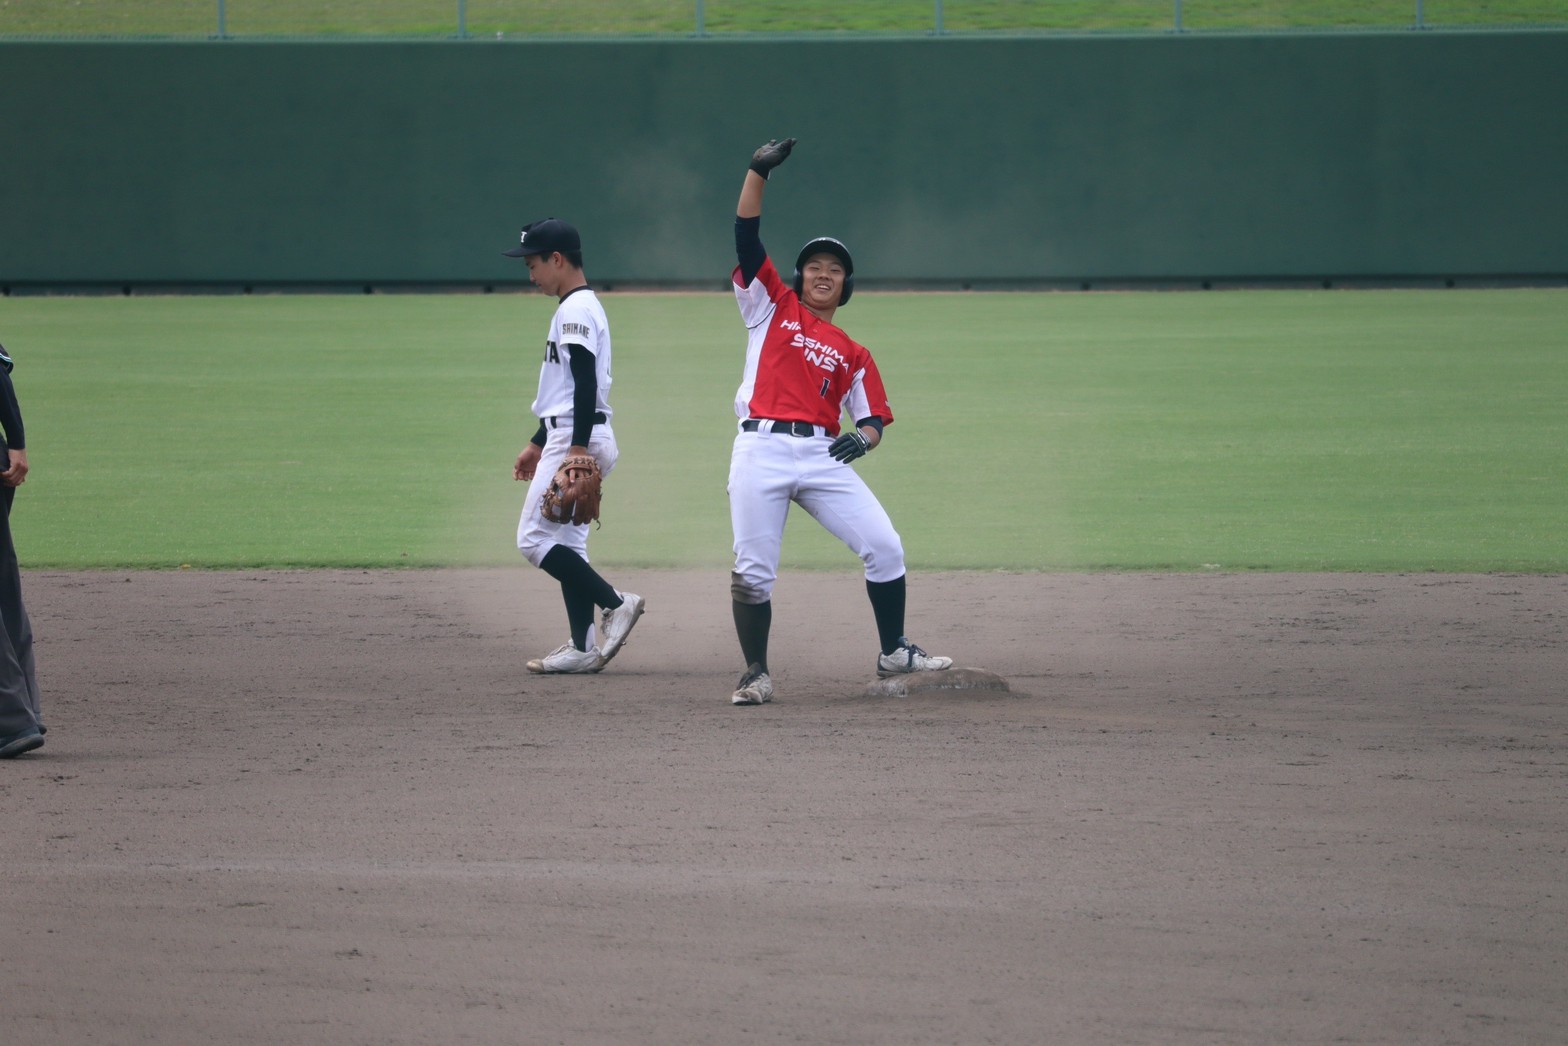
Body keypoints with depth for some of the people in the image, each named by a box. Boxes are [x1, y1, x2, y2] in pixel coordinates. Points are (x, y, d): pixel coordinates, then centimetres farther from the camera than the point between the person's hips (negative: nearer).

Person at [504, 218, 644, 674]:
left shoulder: (577, 310, -13)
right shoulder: (576, 308, 19)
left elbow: (586, 383, -22)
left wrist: (577, 448, -28)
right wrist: (539, 443, 29)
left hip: (580, 440, -11)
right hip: (568, 439, 11)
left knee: (534, 539, -11)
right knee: (565, 542, 9)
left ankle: (615, 603, -12)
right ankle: (583, 648, 7)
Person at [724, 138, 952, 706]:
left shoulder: (854, 354, 16)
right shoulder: (772, 307, 13)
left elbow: (874, 419, 14)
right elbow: (747, 236, 5)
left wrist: (863, 438, -10)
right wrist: (758, 172, -4)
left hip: (823, 456, 2)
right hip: (761, 451, -2)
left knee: (884, 547, -6)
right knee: (753, 570, -4)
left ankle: (894, 653, 10)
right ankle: (756, 674, 9)